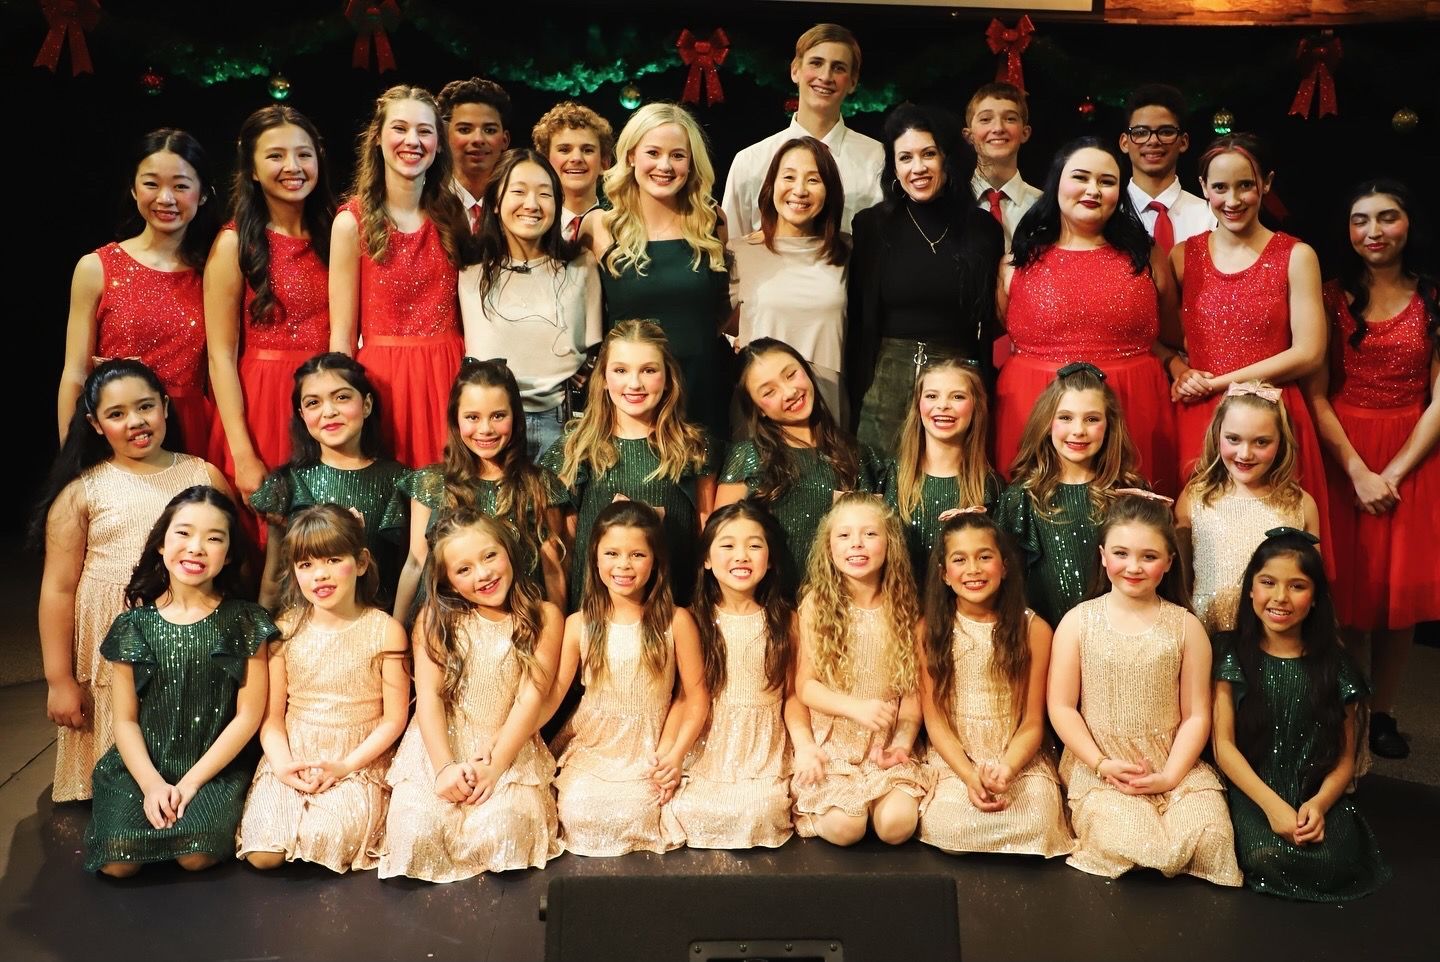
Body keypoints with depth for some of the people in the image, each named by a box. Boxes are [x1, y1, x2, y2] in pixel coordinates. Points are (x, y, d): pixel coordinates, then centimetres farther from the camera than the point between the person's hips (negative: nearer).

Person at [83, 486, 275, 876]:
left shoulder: (244, 623, -4)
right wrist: (152, 784, -13)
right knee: (117, 862, -18)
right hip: (143, 766, 2)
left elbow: (249, 715, -5)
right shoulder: (133, 625, 1)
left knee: (196, 856, -24)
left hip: (214, 767, -2)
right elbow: (125, 720, 1)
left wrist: (192, 782, -11)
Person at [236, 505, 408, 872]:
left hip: (358, 762, -2)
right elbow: (271, 713, 1)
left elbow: (394, 718, -4)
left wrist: (347, 765, -13)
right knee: (263, 855, -15)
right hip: (292, 756, 2)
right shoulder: (286, 629, 0)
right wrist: (281, 763, -16)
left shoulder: (384, 630, -7)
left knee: (325, 841, -26)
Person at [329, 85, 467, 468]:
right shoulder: (353, 222, -4)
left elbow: (468, 310, 11)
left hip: (448, 377, 3)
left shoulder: (453, 214, 6)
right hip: (383, 379, -3)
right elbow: (342, 335, -4)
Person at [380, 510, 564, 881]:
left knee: (502, 831, -28)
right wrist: (444, 766, -16)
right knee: (417, 830, -25)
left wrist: (494, 767, -14)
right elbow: (428, 697, -3)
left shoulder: (544, 617, 2)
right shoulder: (435, 619, 5)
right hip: (440, 748, 1)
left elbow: (531, 698, -5)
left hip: (511, 751, -1)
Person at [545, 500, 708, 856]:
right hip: (590, 743, 1)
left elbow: (696, 696, -3)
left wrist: (676, 755, -13)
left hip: (649, 749, -1)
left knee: (629, 816, -24)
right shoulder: (579, 625, -1)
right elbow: (552, 692, -3)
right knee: (579, 814, -22)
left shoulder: (676, 622, -6)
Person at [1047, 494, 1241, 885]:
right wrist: (1101, 764, -11)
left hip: (1175, 767, 2)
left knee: (1209, 835, -25)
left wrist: (1170, 776, -10)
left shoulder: (1186, 627, 3)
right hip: (1098, 767, -1)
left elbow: (1196, 715, 1)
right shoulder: (1078, 622, 0)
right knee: (1129, 842, -27)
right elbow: (1061, 706, -1)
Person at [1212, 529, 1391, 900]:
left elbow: (1345, 758, 6)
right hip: (1253, 795, -2)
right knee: (1266, 858, -30)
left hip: (1319, 796, 2)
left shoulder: (1334, 665, 6)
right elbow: (1223, 744, -3)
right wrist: (1272, 805, -16)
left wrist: (1320, 803, -14)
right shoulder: (1233, 656, 2)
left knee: (1334, 864, -27)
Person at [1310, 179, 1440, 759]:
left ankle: (1382, 714, 18)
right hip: (1340, 455, -1)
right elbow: (1317, 395, -4)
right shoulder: (1332, 297, 1)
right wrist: (1357, 471, -13)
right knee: (1342, 588, 2)